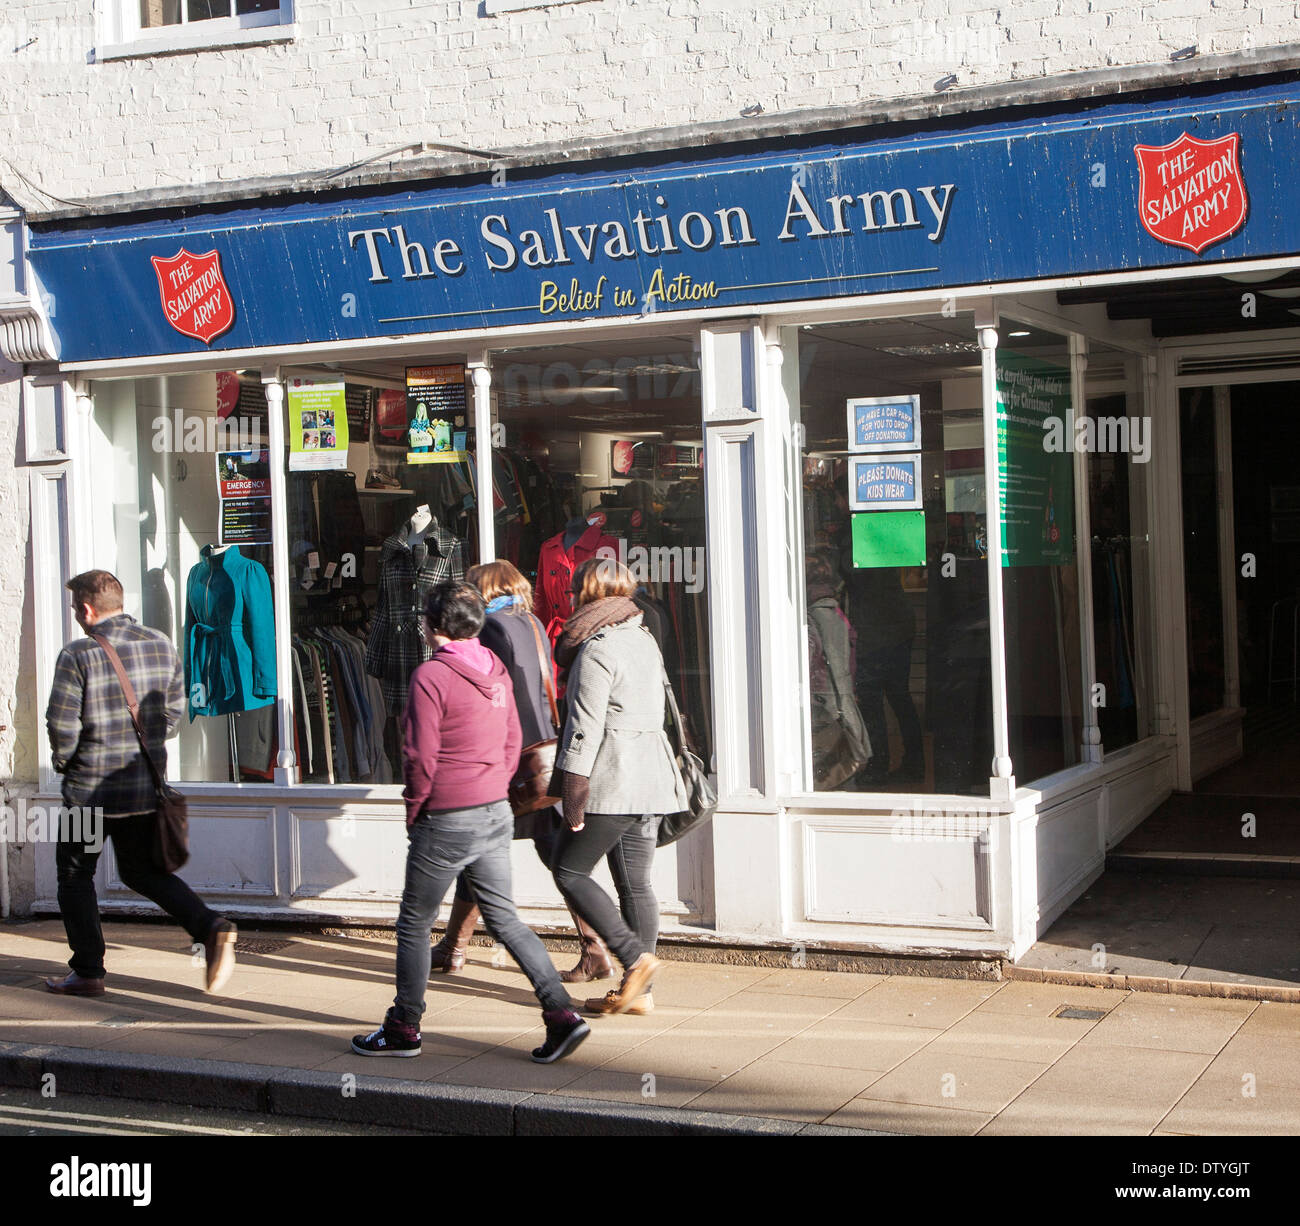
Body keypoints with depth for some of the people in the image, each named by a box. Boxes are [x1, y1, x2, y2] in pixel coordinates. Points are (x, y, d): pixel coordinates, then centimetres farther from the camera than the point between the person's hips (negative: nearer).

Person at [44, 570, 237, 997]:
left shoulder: (78, 655, -15)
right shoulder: (161, 645, 2)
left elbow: (62, 724, -16)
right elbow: (175, 708, 8)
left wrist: (63, 760, 3)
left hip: (92, 789, -5)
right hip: (147, 785, 5)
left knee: (75, 874, 13)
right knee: (143, 871, 17)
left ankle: (87, 973, 14)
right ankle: (210, 927, -4)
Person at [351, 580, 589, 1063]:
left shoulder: (431, 675, -15)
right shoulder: (495, 670, 7)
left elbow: (421, 756, -15)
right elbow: (513, 742, 13)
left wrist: (414, 811, -1)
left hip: (446, 822, -7)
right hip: (497, 813, 7)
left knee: (414, 923, 9)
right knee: (503, 918, 12)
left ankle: (403, 1029, 19)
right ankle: (562, 1014, 2)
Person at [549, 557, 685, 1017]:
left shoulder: (596, 650, -12)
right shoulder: (644, 641, 15)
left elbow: (585, 728, -16)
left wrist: (574, 799, -13)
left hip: (614, 780, -9)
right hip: (652, 776, 9)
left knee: (569, 871, 2)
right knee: (635, 883, 9)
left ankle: (635, 957, -7)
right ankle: (639, 991, 11)